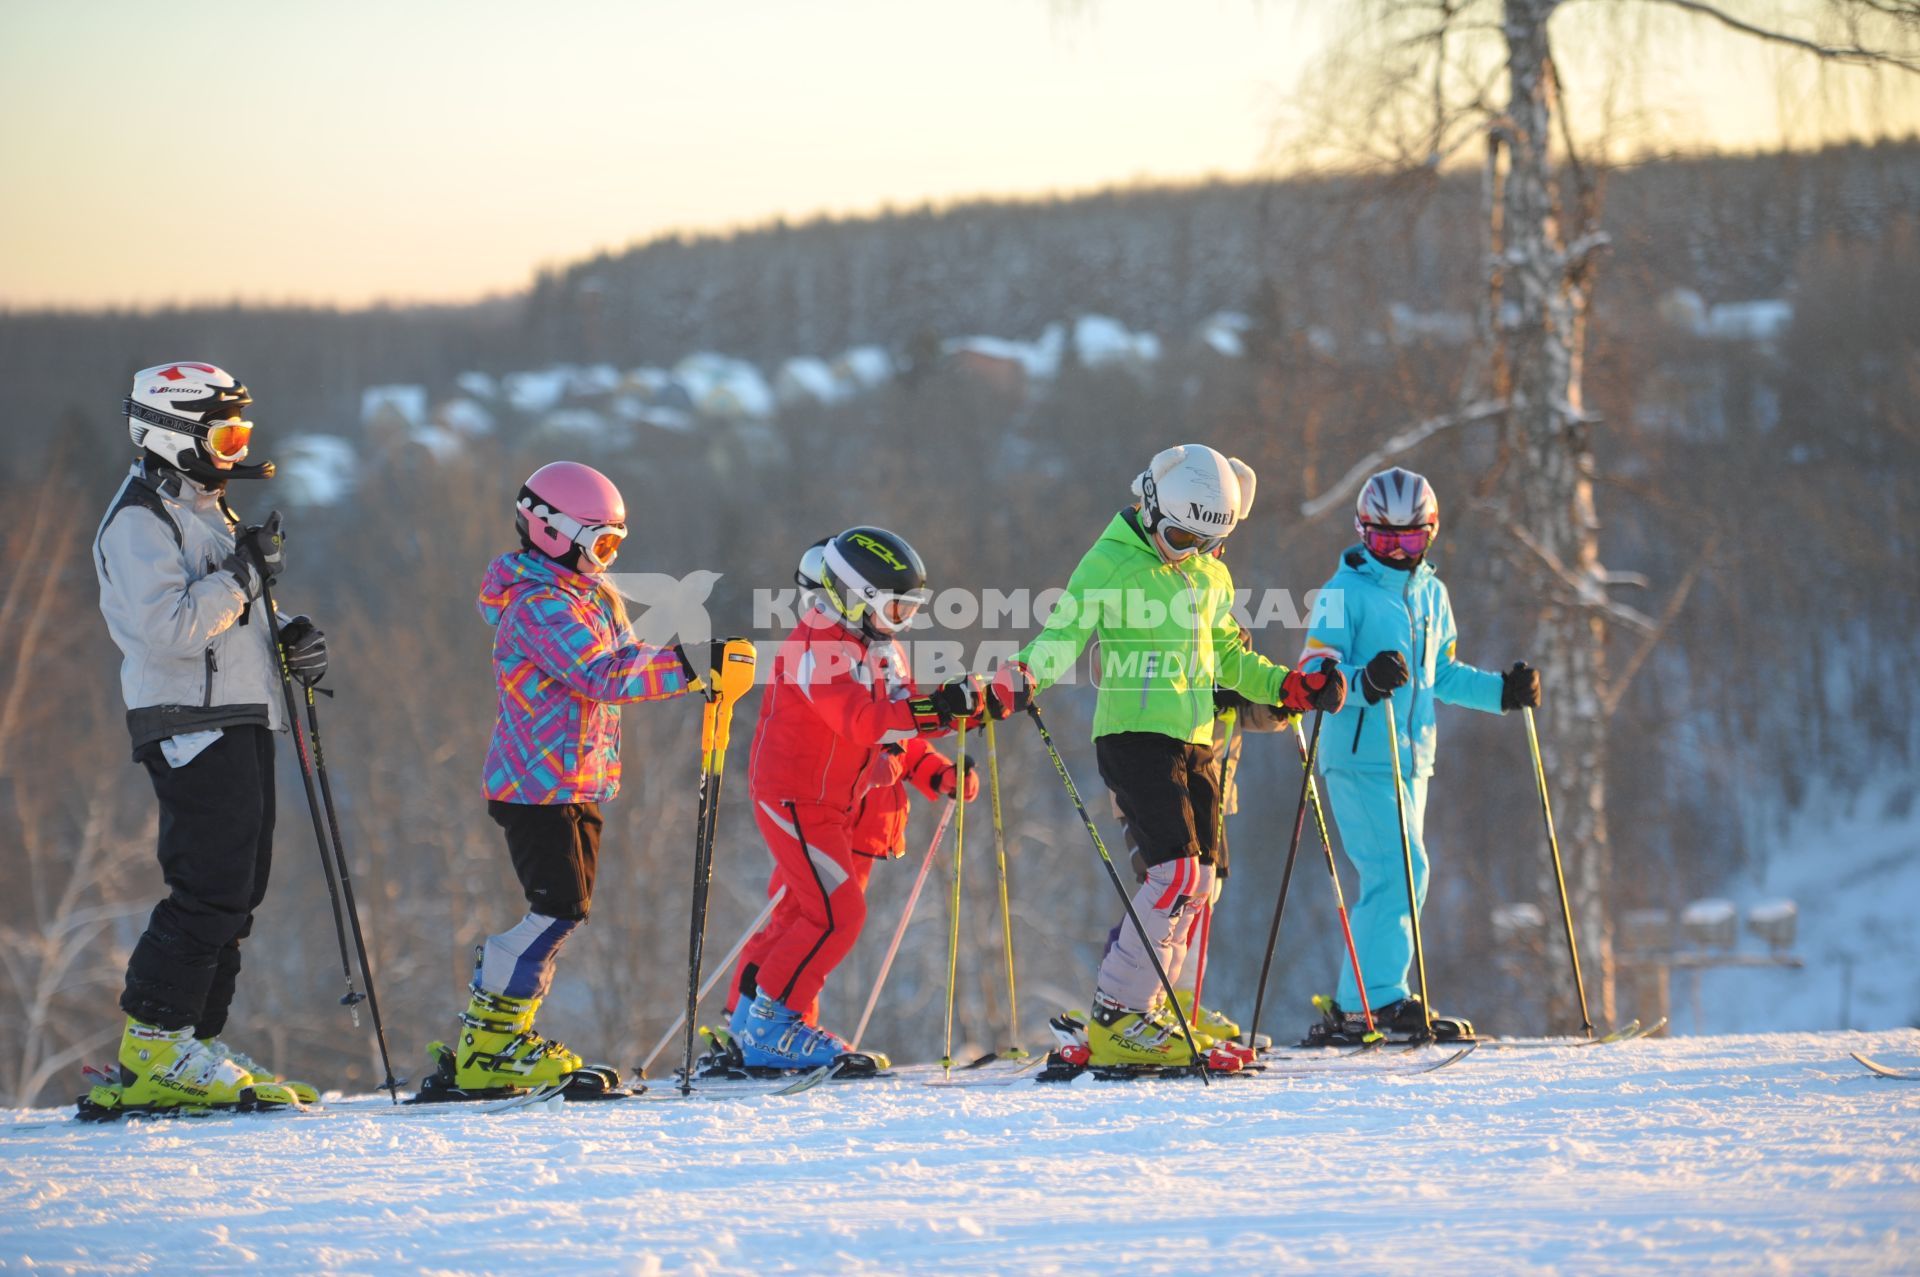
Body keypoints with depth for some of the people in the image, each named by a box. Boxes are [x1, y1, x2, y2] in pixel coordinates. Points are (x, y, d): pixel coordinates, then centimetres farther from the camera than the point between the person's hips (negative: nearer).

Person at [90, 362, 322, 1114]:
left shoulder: (205, 511, 21)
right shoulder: (140, 521, -10)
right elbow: (167, 628, -22)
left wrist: (288, 646, 11)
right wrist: (242, 575, -17)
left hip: (240, 723, 10)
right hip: (189, 727, -10)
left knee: (237, 890, 7)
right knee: (212, 887, -14)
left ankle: (192, 1049, 10)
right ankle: (156, 1049, -8)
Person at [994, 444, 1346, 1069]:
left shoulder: (1211, 575, 16)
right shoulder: (1110, 564, -5)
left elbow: (1228, 658, 27)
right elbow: (1064, 635, -13)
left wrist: (1290, 687, 13)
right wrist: (1021, 677, -33)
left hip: (1197, 739, 8)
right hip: (1136, 736, -8)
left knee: (1199, 883, 5)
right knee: (1176, 872, -18)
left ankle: (1142, 1001, 17)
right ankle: (1115, 1021, -15)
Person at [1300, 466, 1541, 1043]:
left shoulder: (1431, 593, 17)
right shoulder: (1348, 590, -6)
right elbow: (1315, 670, -13)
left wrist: (1502, 691, 15)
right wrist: (1364, 681, -31)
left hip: (1411, 758, 8)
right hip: (1360, 756, -8)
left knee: (1393, 880, 7)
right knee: (1401, 871, -15)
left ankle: (1353, 1009, 11)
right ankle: (1382, 999, -12)